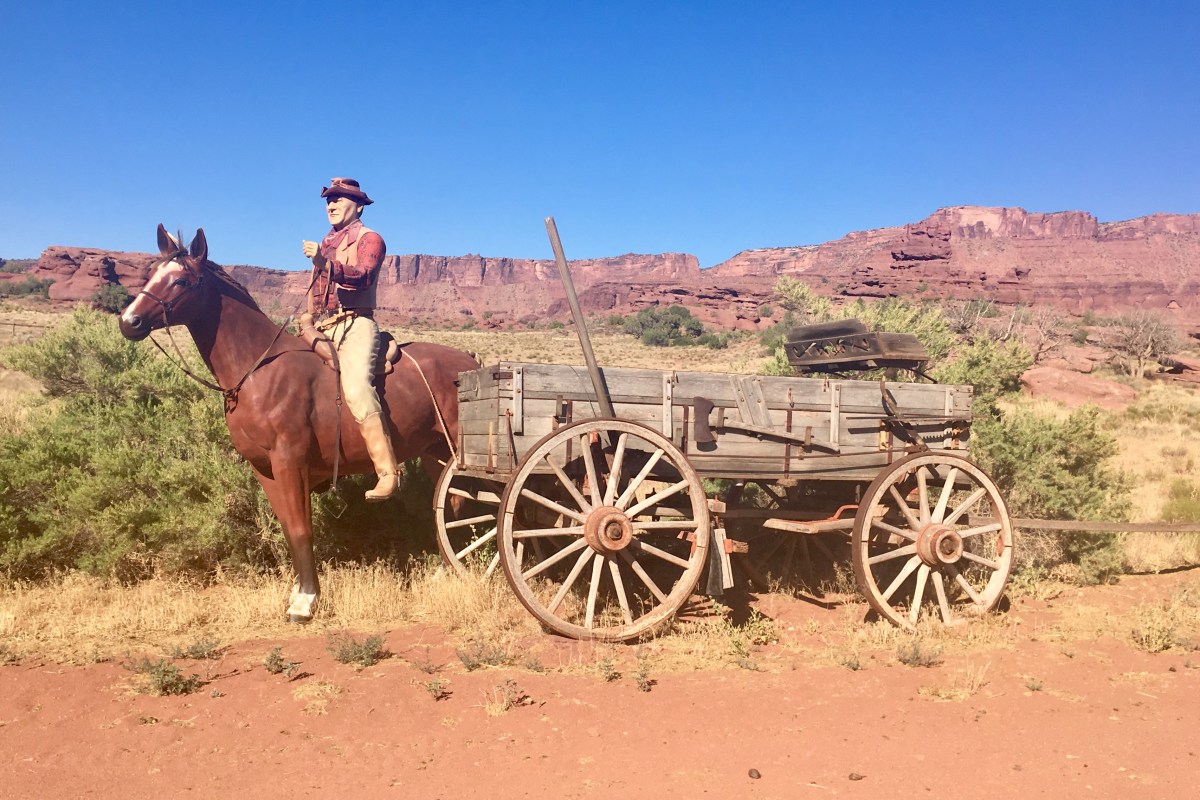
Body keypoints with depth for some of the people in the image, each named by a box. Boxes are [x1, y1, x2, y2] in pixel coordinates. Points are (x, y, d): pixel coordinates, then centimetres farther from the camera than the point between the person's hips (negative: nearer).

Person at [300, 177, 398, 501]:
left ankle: (387, 472, -32)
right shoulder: (326, 244, 24)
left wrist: (326, 262, -32)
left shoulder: (370, 239, 2)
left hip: (355, 325, -8)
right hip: (323, 329, 9)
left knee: (356, 387, -29)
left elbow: (363, 276, -19)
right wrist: (305, 321, 16)